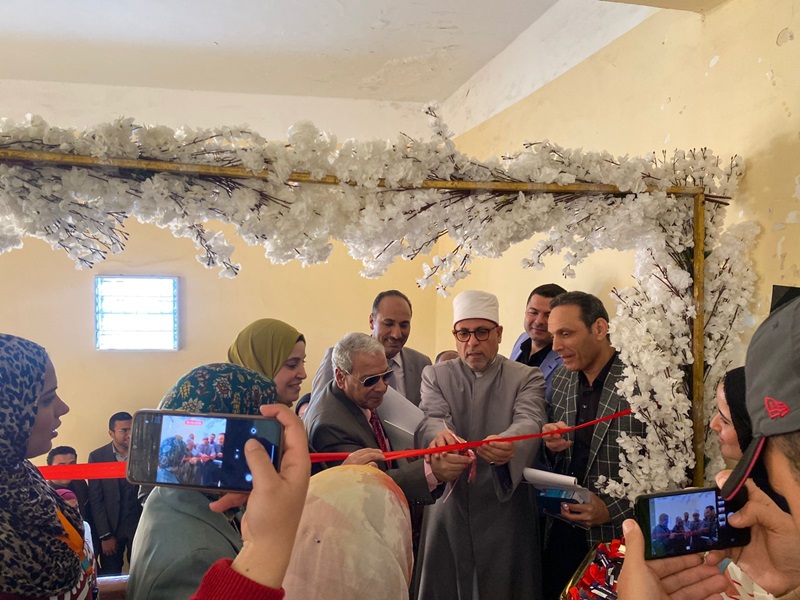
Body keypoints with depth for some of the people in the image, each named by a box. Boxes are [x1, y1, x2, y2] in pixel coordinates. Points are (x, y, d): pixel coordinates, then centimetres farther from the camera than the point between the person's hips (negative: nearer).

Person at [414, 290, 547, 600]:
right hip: (448, 513, 1)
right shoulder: (435, 375, 7)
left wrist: (509, 444, -40)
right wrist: (439, 435, -36)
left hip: (505, 514, -1)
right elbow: (430, 418, -11)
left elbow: (530, 421, -16)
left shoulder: (527, 378, 2)